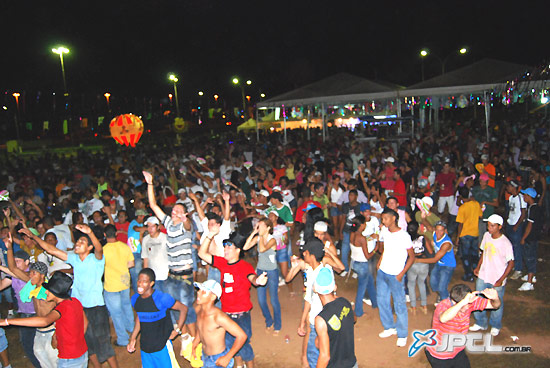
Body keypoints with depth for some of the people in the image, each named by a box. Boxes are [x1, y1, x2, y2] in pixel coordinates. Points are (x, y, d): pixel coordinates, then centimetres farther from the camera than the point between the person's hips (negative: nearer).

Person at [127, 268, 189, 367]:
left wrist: (177, 330, -9)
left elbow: (183, 308, -12)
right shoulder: (135, 299, -4)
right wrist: (132, 339, 14)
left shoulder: (162, 298, -21)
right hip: (144, 346, 5)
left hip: (162, 346, -5)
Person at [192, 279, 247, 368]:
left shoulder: (218, 317, -30)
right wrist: (195, 343, 14)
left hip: (219, 360, -7)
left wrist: (227, 358, -22)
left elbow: (242, 336, -28)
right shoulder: (198, 308, -8)